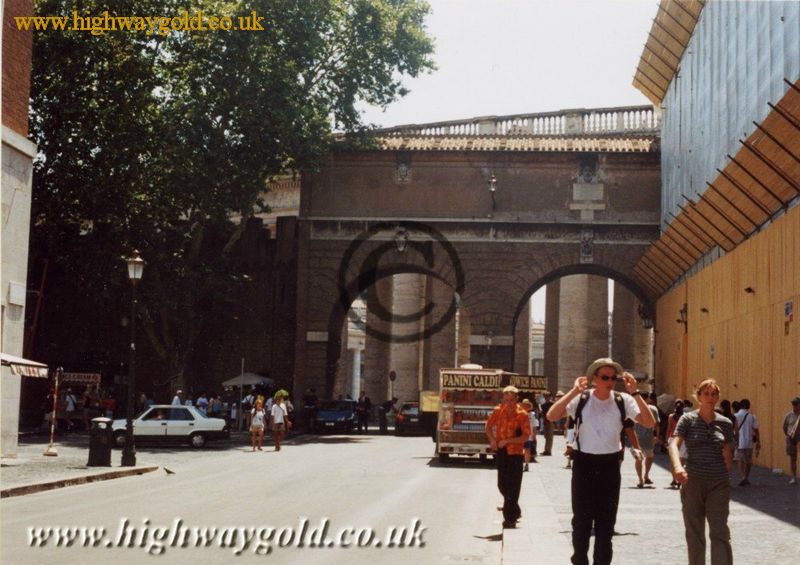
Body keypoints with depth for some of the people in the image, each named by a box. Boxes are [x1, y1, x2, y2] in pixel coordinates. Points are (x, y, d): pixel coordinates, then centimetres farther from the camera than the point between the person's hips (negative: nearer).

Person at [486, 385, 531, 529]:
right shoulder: (498, 411, 2)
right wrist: (492, 440, 0)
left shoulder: (522, 414, -11)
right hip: (501, 452, 5)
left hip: (515, 453, -5)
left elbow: (526, 436, -14)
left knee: (512, 487, -2)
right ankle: (515, 511, 32)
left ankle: (510, 518, 4)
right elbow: (489, 426, 17)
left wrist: (506, 441, -18)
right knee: (502, 485, 12)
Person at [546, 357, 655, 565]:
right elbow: (551, 416, -19)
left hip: (610, 465, 1)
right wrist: (574, 391, -25)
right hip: (584, 464, -1)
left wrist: (635, 392, -21)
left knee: (606, 522, 10)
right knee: (581, 520, 6)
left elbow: (649, 423, -13)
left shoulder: (623, 400, -4)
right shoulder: (581, 399, -7)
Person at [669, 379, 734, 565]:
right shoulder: (688, 420, -1)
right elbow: (674, 444, -14)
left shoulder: (725, 423, 6)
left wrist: (727, 478, 10)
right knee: (694, 534, 7)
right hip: (692, 482, -1)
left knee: (720, 532, -7)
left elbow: (728, 455, 14)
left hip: (719, 484, 1)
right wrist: (677, 466, -32)